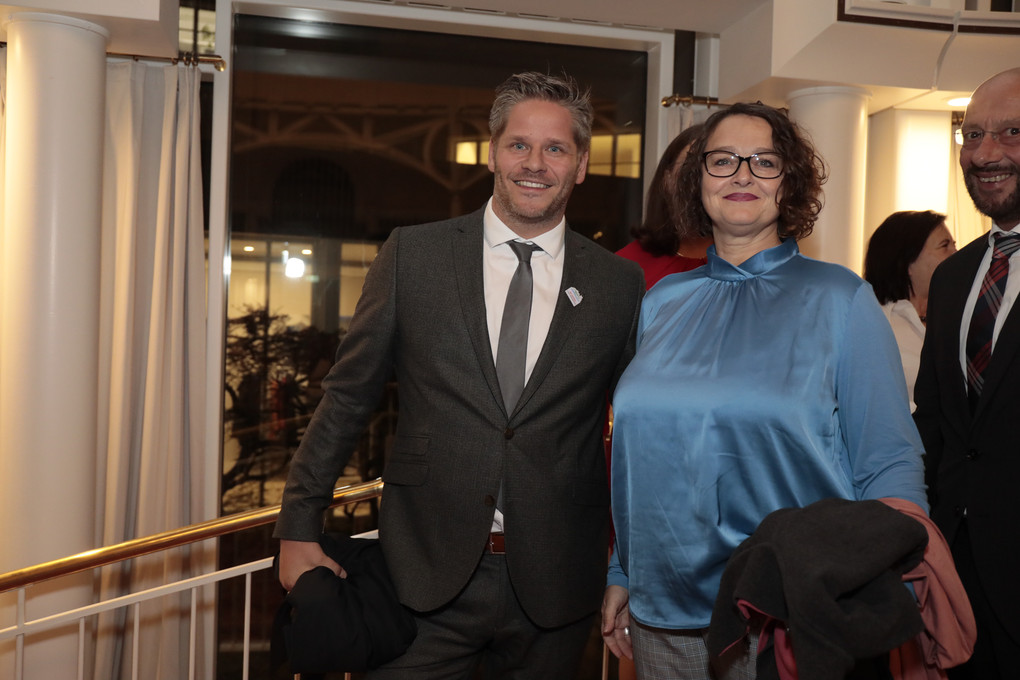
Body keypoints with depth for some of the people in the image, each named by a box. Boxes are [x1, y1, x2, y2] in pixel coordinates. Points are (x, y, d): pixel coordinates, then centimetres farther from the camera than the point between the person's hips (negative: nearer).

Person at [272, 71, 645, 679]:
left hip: (553, 586, 1)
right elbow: (348, 396, 2)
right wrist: (300, 528, 2)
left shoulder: (620, 283, 1)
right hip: (425, 575, -1)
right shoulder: (412, 254, -1)